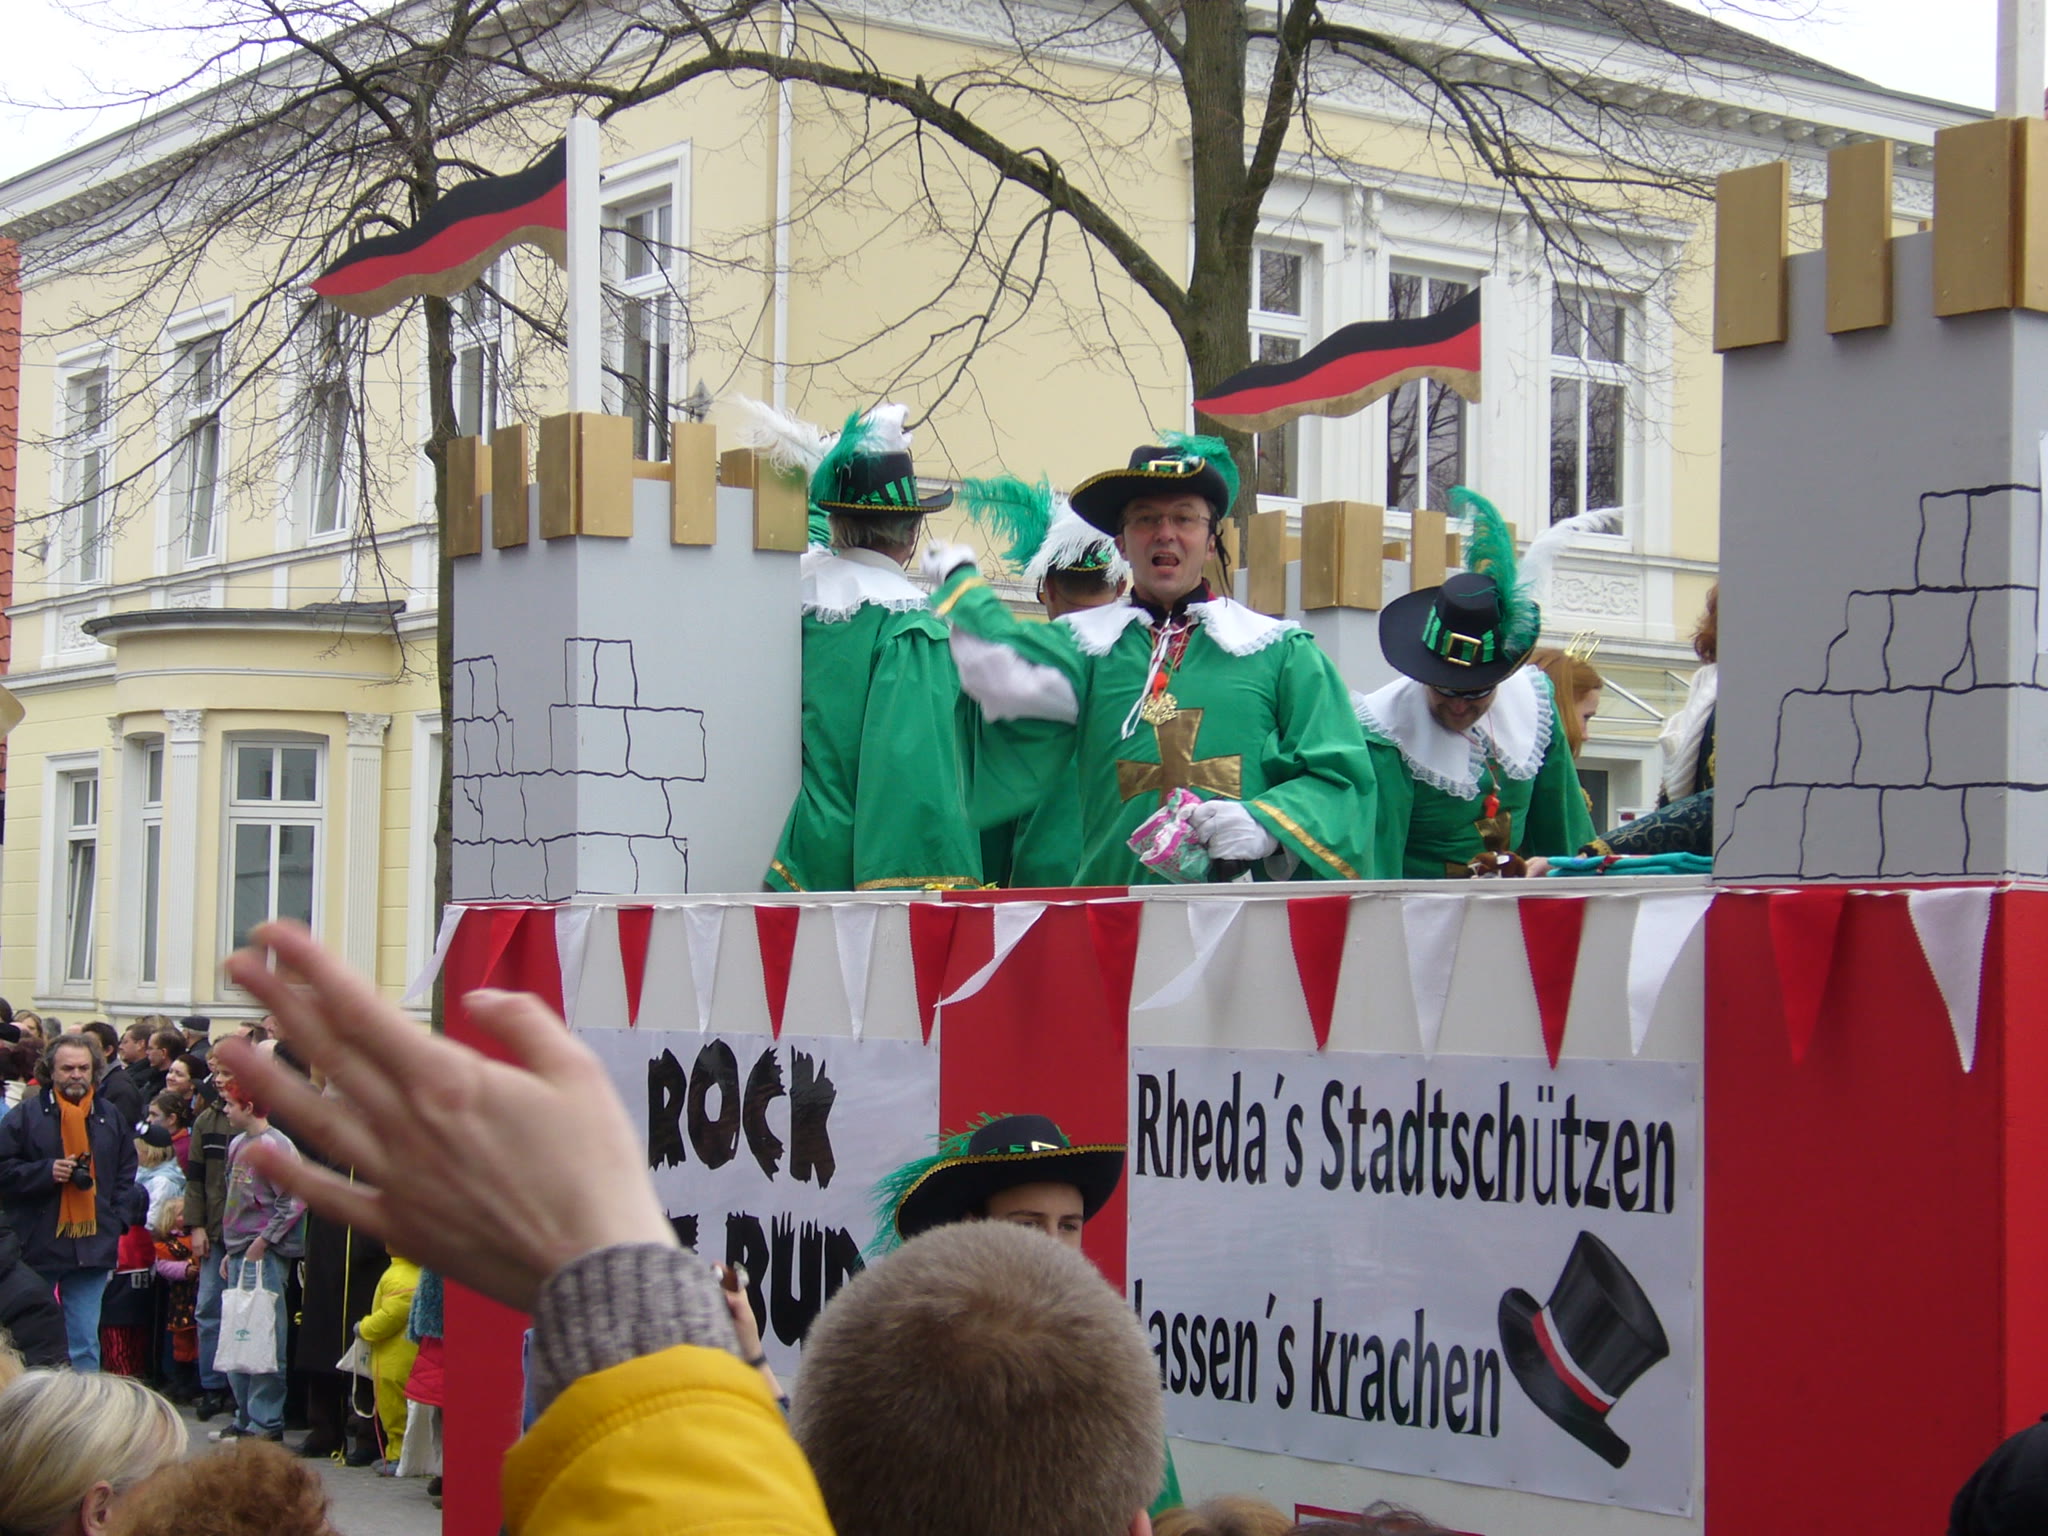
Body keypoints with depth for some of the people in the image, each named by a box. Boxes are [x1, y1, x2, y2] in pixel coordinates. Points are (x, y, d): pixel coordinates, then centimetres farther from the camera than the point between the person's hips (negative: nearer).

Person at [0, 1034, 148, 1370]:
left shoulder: (110, 1119, 10)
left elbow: (126, 1177, 16)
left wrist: (117, 1220, 3)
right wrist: (47, 1172, -16)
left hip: (92, 1249, 2)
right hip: (38, 1245, -2)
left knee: (85, 1343, 3)